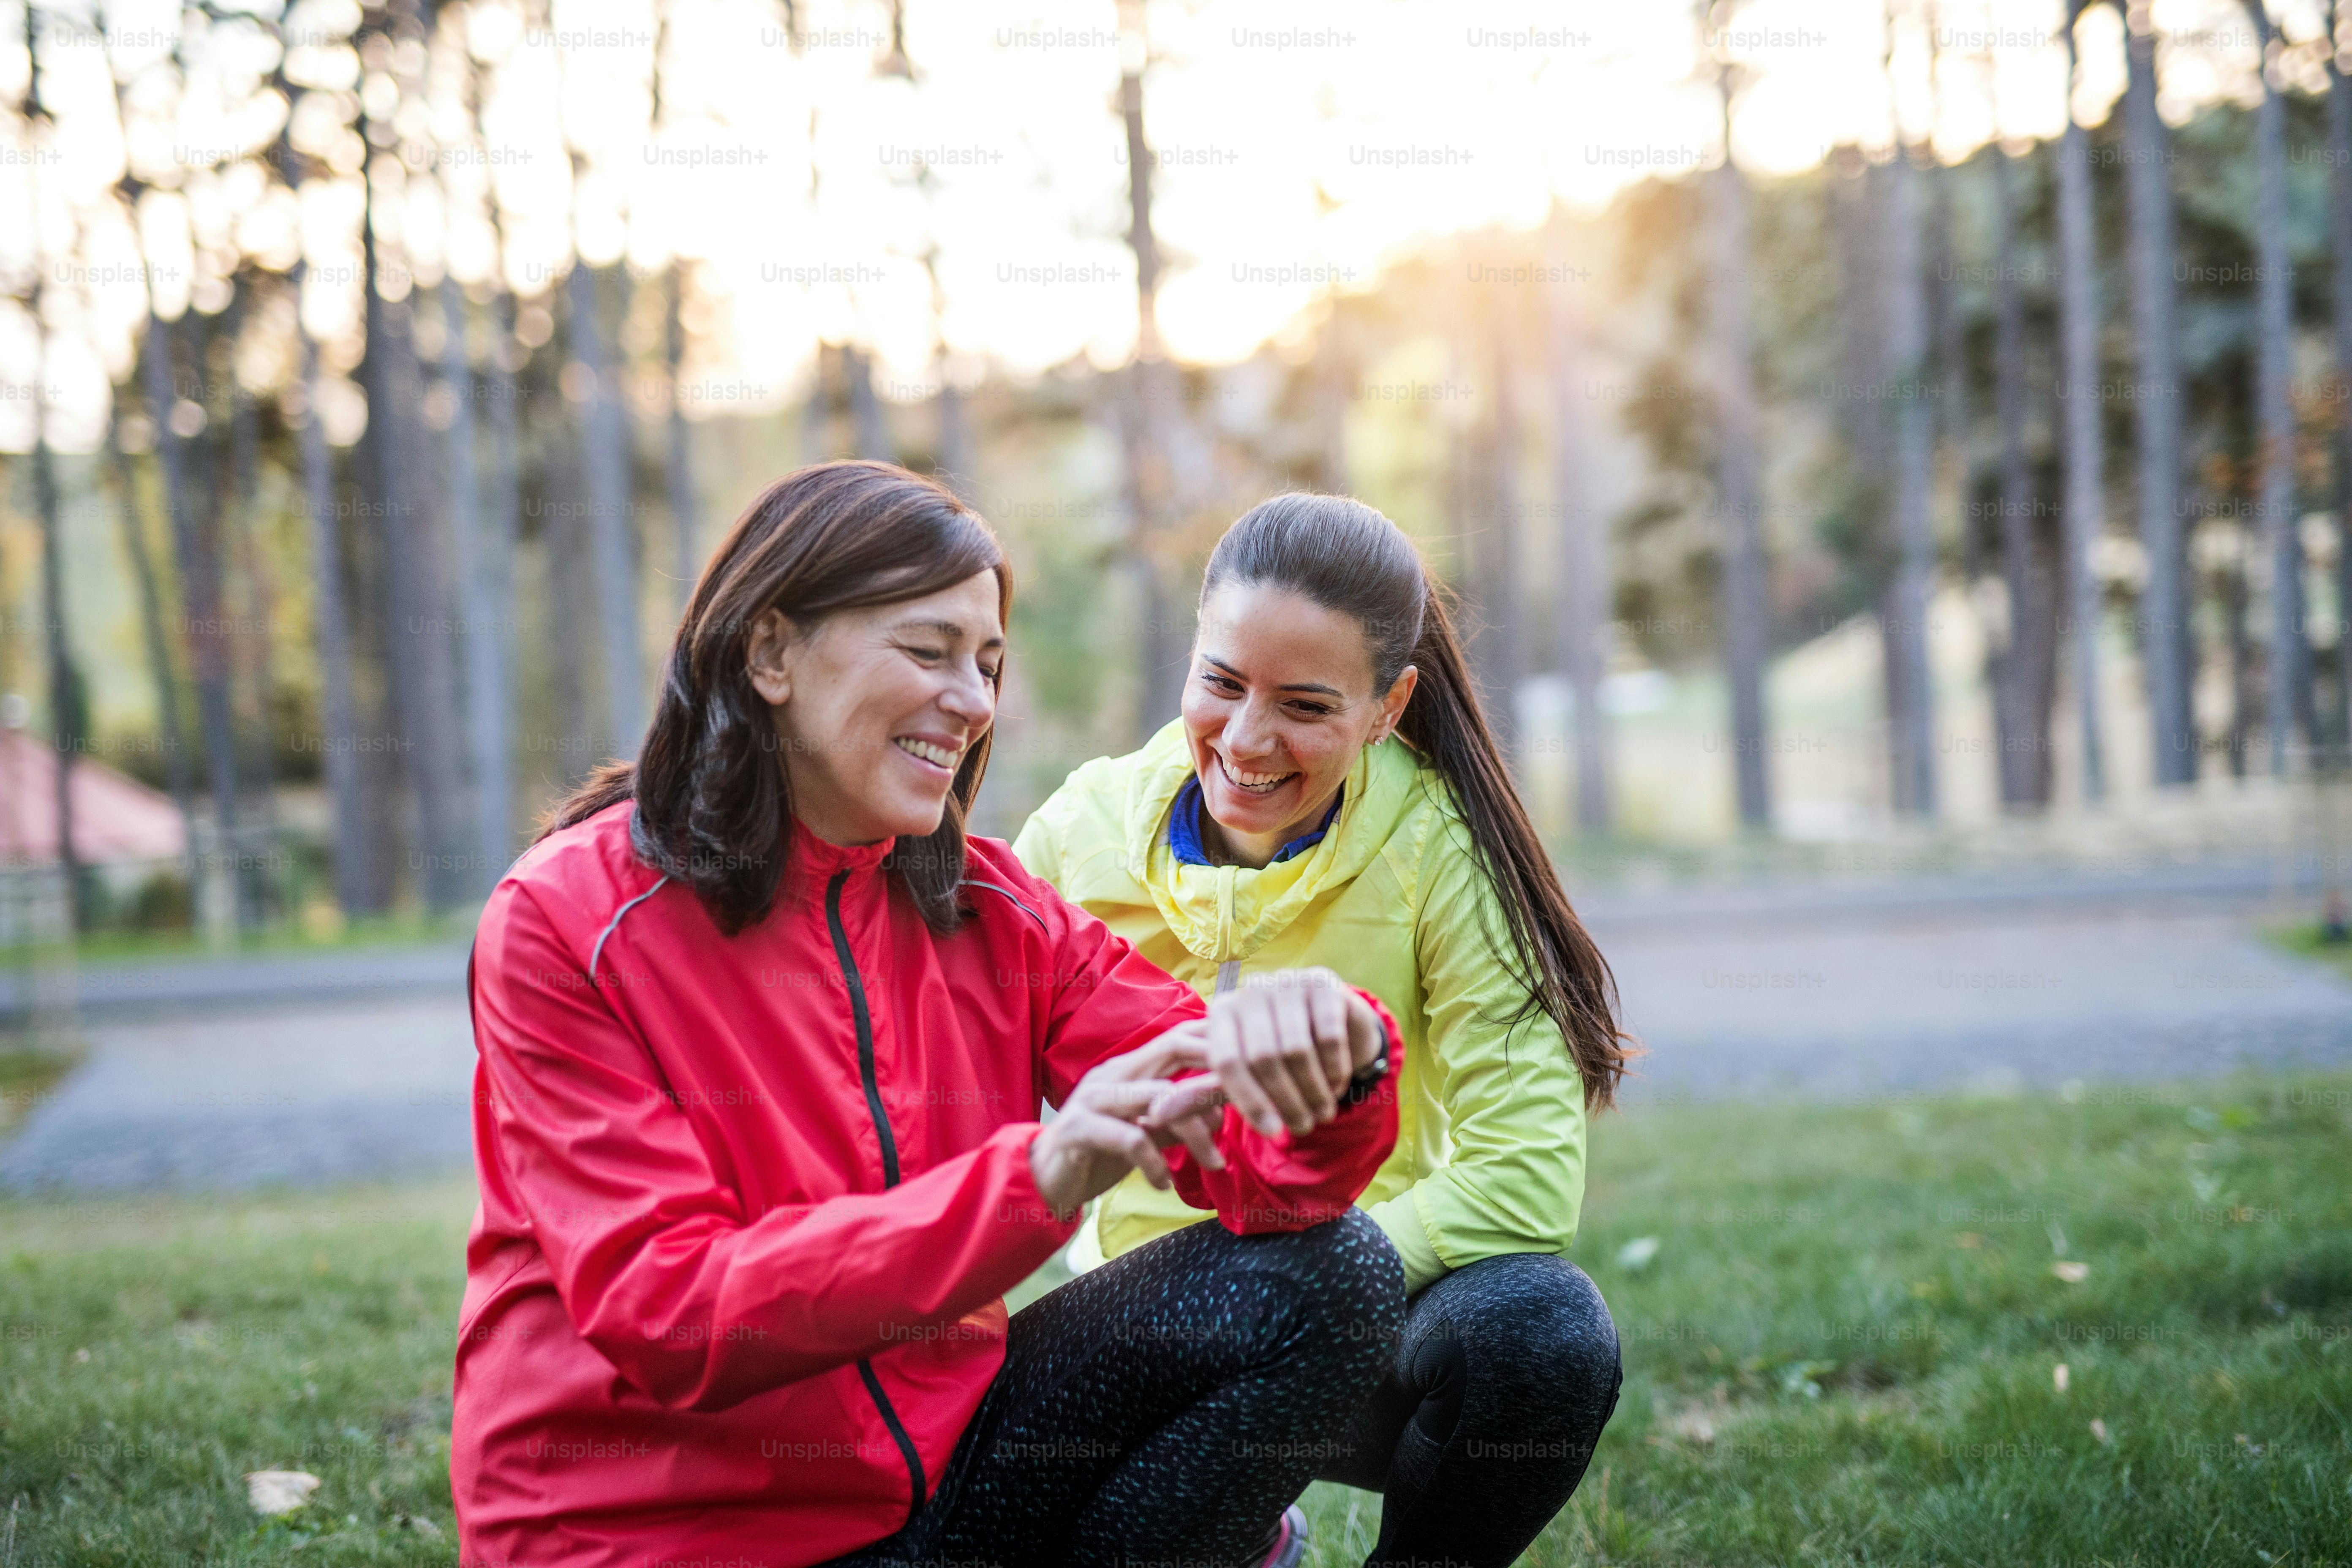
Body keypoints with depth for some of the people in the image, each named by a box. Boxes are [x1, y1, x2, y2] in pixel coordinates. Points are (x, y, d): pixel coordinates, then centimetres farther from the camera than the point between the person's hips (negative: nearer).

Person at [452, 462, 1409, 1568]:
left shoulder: (993, 919, 4)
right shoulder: (564, 925, -11)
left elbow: (1263, 1158, -5)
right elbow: (667, 1317, -21)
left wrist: (1334, 1069, -31)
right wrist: (1028, 1184, -34)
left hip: (936, 1459, 6)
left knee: (1331, 1277, -8)